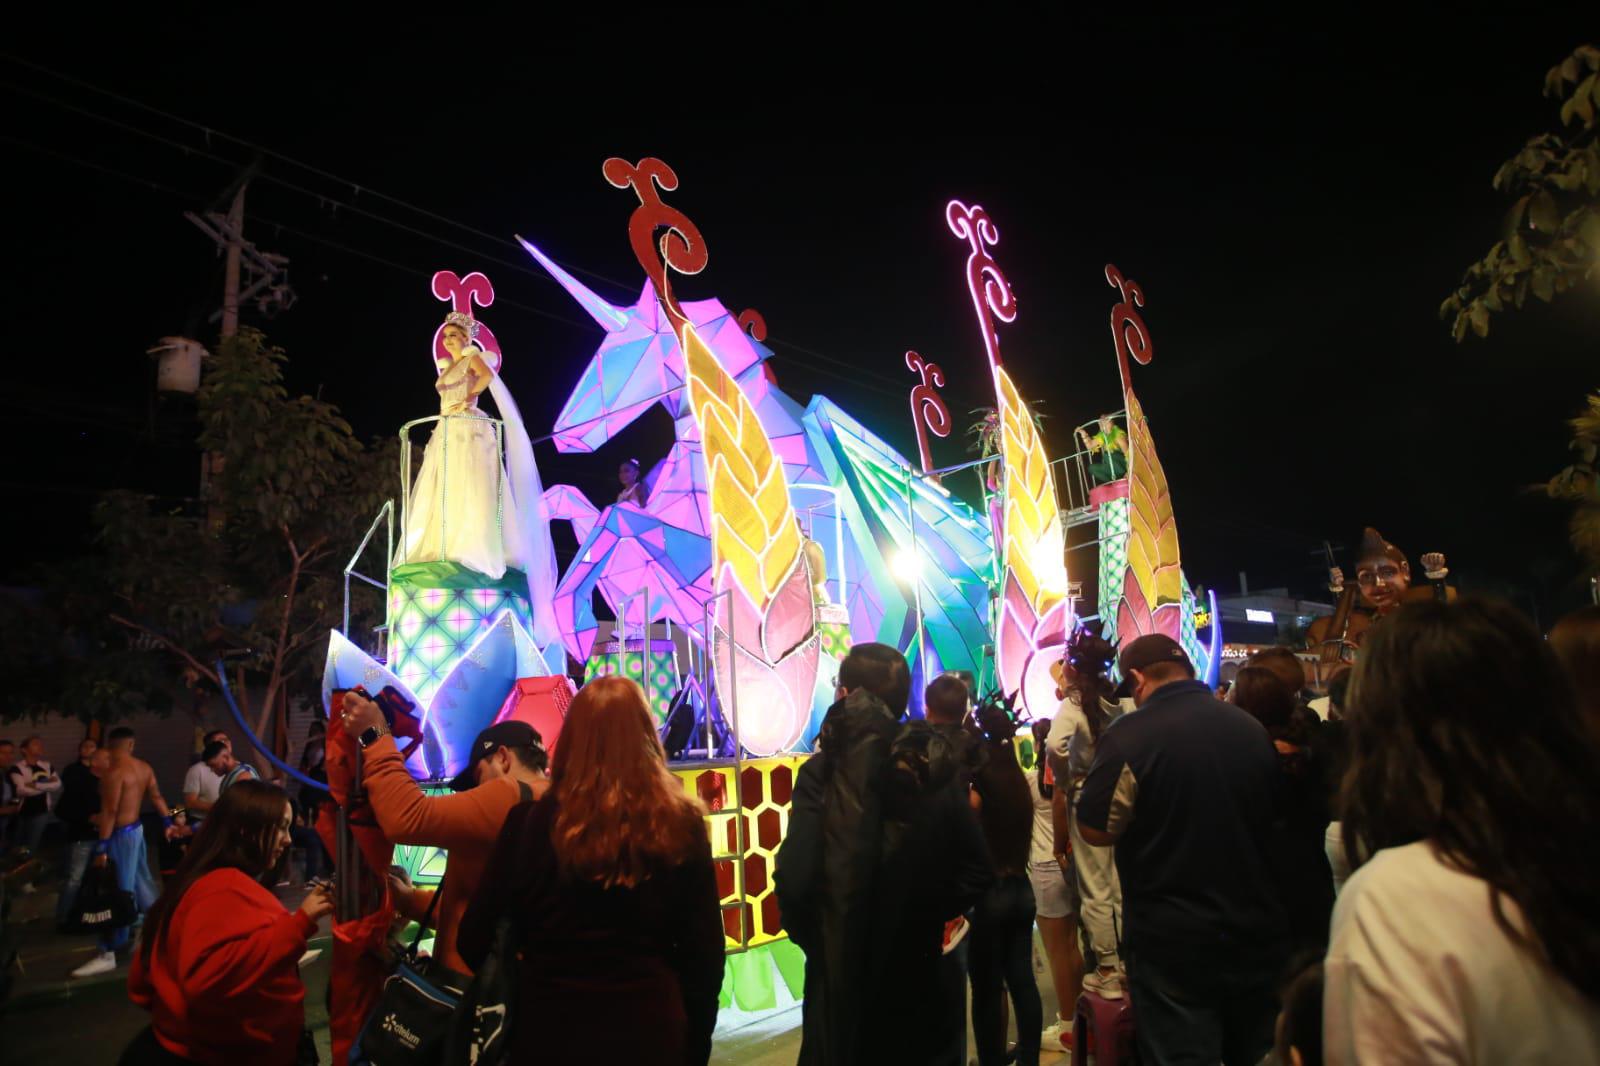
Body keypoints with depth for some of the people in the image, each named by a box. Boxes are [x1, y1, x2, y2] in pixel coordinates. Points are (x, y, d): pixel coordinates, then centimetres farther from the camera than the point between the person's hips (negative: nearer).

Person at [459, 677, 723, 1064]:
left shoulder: (530, 821, -10)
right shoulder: (681, 825, -8)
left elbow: (474, 940, -4)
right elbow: (705, 952, -4)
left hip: (551, 1029, 0)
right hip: (651, 1030, 0)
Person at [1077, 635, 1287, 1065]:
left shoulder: (1128, 737, -19)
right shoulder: (1252, 728, 1)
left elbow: (1096, 831, -15)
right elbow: (1270, 814, 16)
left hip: (1175, 945, -6)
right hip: (1256, 936, 6)